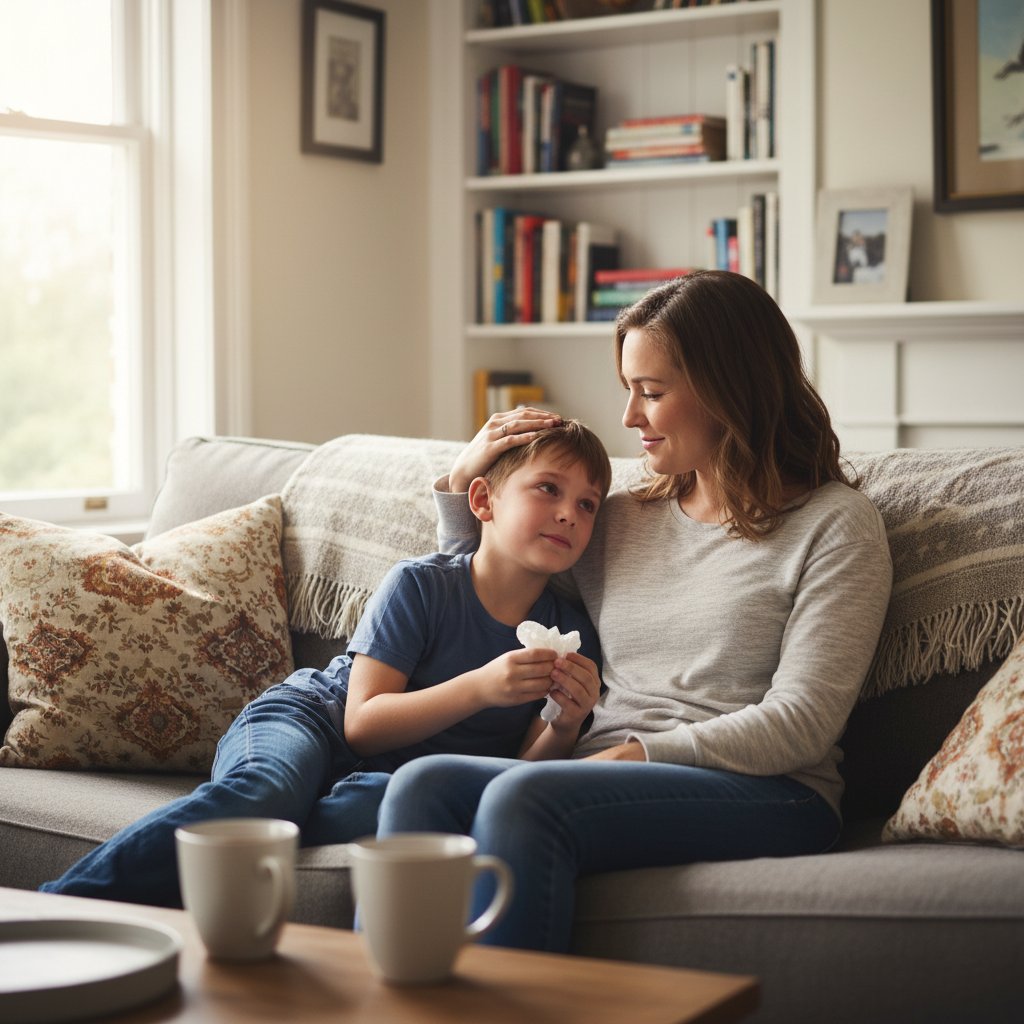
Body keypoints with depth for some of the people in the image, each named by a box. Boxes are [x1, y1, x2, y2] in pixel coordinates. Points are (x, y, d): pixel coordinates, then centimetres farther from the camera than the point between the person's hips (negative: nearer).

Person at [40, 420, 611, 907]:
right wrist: (479, 688, -24)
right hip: (307, 718, -2)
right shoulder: (421, 585, -6)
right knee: (267, 789, -39)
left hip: (393, 774, 2)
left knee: (376, 801, -37)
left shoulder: (570, 636, 5)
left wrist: (565, 727, -19)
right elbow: (362, 722, -12)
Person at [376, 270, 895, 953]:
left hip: (766, 797, -5)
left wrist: (638, 754, -14)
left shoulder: (835, 524, 4)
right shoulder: (621, 522, 22)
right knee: (423, 784, -26)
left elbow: (799, 725, -7)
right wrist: (462, 484, 23)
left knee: (523, 798, -34)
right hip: (609, 780, 5)